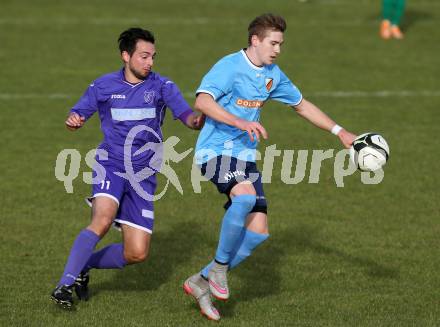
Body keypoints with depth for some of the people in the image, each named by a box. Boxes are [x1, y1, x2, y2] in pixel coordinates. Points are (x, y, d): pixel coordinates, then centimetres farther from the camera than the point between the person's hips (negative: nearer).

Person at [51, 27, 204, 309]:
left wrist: (198, 120, -35)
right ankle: (65, 284, -27)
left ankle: (84, 267, 21)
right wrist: (73, 121, -14)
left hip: (144, 175, 2)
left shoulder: (162, 86, 1)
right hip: (111, 166, -2)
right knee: (103, 220, -31)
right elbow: (78, 114, 11)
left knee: (137, 254, -3)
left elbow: (188, 116, -10)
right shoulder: (104, 86, 2)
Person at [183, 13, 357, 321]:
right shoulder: (229, 67, -13)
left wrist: (340, 132, 20)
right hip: (215, 150, -8)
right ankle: (220, 265, -15)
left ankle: (201, 282, 11)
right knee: (246, 195, -36)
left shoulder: (273, 75, 11)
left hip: (246, 155, 8)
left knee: (258, 232, -3)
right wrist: (241, 123, -38)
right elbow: (202, 101, -28)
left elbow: (302, 105, 25)